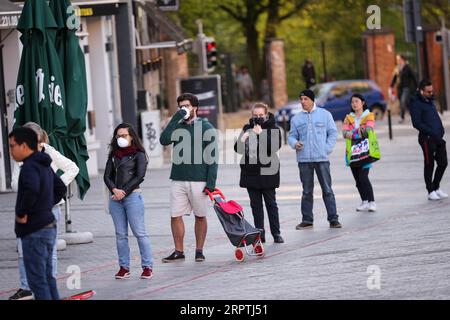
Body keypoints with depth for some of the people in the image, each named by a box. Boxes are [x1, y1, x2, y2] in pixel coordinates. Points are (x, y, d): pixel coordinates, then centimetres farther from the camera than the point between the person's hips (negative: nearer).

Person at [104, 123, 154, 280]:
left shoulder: (138, 154, 1)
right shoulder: (113, 155, 15)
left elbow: (139, 176, -8)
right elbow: (107, 176, 8)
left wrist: (124, 192, -13)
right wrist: (115, 190, -10)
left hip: (133, 196, -5)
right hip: (115, 198, 5)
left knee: (140, 232, -5)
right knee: (120, 234, 6)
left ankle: (147, 266, -2)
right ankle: (124, 267, 9)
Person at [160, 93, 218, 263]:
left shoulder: (206, 127, -1)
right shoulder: (177, 127, 11)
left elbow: (212, 157, -4)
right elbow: (164, 140, -8)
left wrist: (211, 182, -11)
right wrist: (175, 119, -12)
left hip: (199, 180, -3)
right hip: (178, 179, 3)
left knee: (200, 216, 6)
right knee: (175, 216, 0)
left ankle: (199, 250, 15)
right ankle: (179, 251, 9)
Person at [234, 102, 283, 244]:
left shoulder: (273, 129, -2)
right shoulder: (247, 128, 11)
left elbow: (274, 147, -17)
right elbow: (237, 149, 11)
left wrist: (261, 134, -20)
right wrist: (242, 140, -10)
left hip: (267, 171, -4)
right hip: (250, 172, 4)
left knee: (271, 204, 1)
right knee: (255, 205, 6)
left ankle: (276, 233, 6)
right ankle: (260, 233, 9)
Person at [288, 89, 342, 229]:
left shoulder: (324, 114, 5)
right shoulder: (296, 118, 9)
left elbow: (333, 133, 7)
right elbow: (292, 136, 13)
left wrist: (327, 148, -4)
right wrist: (295, 143, -10)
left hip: (322, 159, -2)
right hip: (304, 159, 2)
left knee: (327, 190, -2)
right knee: (307, 191, 6)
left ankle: (333, 219, 1)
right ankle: (307, 220, 11)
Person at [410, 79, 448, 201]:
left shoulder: (429, 100, 16)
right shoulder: (416, 103, -9)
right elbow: (417, 123, -16)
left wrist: (441, 131, 6)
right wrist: (432, 133, -19)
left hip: (437, 138, 8)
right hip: (427, 139, -8)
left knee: (443, 163, 8)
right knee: (429, 165, 1)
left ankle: (436, 187, 23)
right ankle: (431, 191, 10)